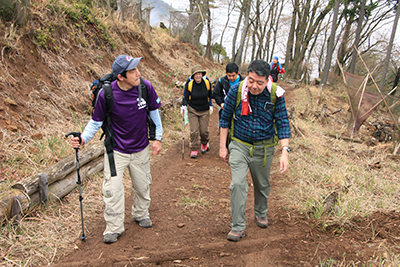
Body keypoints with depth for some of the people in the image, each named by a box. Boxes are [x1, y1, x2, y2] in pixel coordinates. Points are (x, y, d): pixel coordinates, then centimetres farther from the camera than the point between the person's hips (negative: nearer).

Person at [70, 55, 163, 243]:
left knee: (142, 186, 16)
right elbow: (96, 121, -8)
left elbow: (154, 111, 2)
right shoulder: (106, 94, -21)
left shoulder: (145, 86, -14)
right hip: (116, 150, -2)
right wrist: (84, 138, -25)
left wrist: (158, 137, 3)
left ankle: (141, 214, 43)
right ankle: (114, 228, 16)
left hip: (141, 148, 3)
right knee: (113, 189, -5)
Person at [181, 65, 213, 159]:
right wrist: (183, 106, -17)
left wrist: (211, 106, 15)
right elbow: (186, 97, -2)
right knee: (194, 131, -7)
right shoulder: (189, 84, -11)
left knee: (204, 130, 3)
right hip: (192, 110, -1)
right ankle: (194, 149, 10)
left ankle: (204, 143, 35)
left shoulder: (207, 83, -6)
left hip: (205, 111, 1)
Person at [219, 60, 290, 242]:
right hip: (239, 145, -1)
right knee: (238, 184, -14)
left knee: (262, 185, 18)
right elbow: (225, 118, -2)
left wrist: (285, 152, -20)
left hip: (264, 148, 1)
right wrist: (222, 147, -1)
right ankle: (238, 227, 0)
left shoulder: (275, 95, -14)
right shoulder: (236, 91, -13)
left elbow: (282, 123, -10)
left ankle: (261, 214, 46)